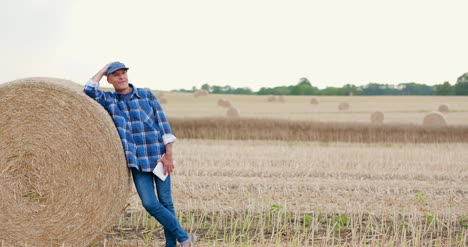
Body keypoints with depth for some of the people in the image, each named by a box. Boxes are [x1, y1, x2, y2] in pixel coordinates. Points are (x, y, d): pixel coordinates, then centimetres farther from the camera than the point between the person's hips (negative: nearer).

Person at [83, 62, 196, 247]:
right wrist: (104, 69, 0)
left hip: (158, 157, 0)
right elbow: (89, 90, -12)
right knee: (150, 203, -9)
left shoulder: (147, 95, 3)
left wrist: (168, 155, -7)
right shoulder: (109, 100, 6)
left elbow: (163, 124, 1)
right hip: (137, 161, 1)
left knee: (165, 201, 3)